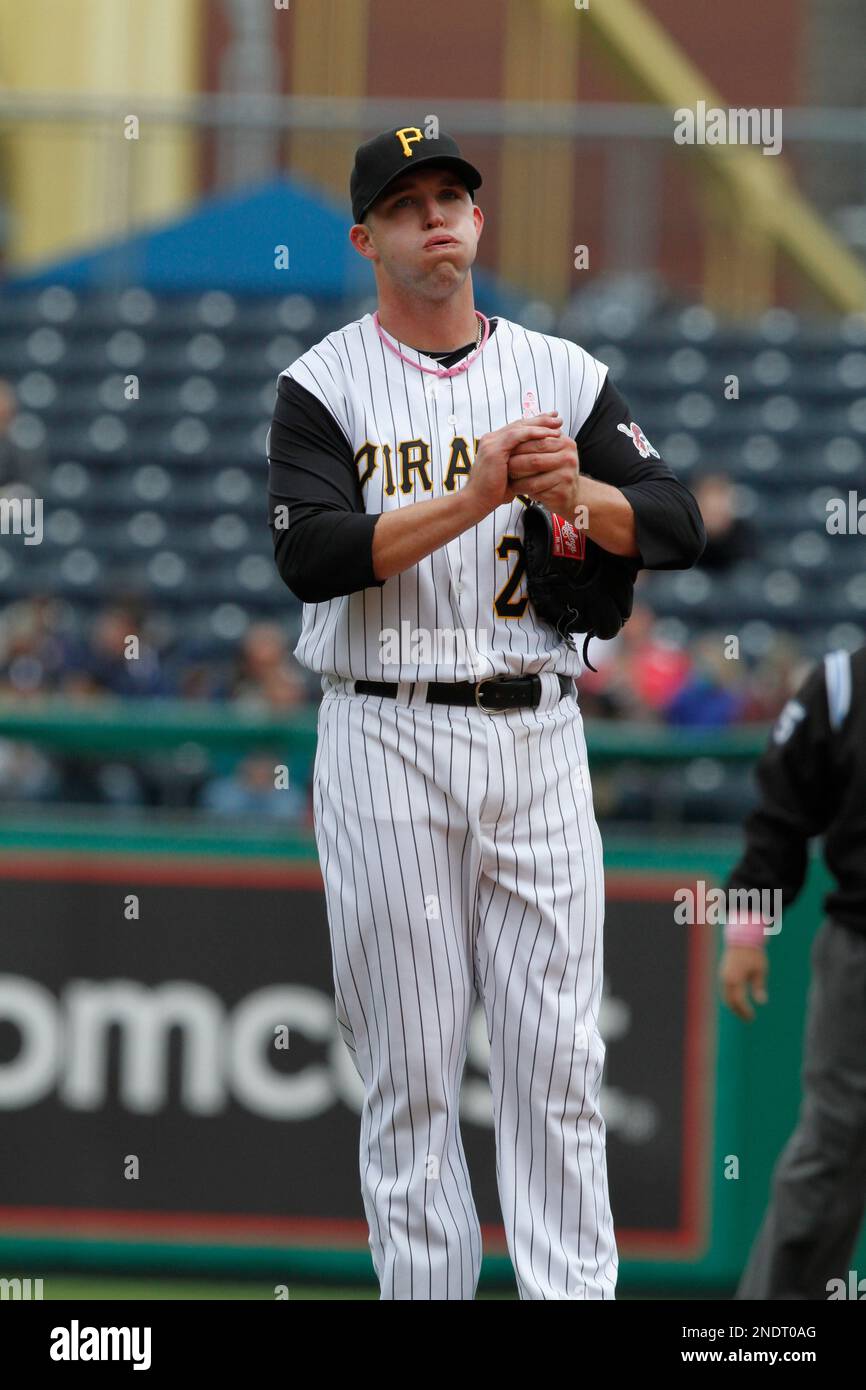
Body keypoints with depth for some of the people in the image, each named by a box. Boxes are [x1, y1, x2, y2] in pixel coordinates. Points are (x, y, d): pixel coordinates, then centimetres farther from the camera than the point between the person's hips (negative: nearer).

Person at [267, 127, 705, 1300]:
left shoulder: (565, 375, 10)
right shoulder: (324, 388, 2)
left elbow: (678, 528, 2)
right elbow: (312, 555, -14)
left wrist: (573, 492, -17)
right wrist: (472, 497, -21)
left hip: (538, 738, 2)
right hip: (389, 745, -2)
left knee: (557, 1053, -1)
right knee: (410, 1062, -1)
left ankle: (576, 1294, -1)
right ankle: (424, 1290, 4)